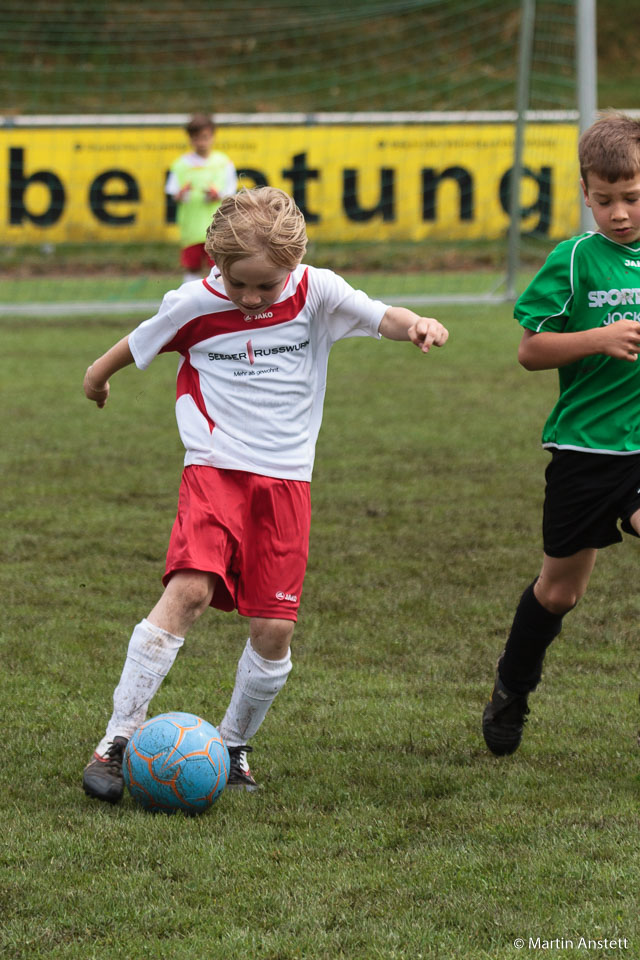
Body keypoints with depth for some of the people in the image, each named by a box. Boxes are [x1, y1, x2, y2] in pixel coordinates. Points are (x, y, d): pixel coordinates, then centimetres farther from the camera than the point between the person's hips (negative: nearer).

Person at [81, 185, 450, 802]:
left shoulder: (316, 294, -3)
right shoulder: (195, 305, -5)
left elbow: (381, 316, -15)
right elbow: (139, 344, 13)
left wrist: (416, 326, -37)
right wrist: (99, 374, 30)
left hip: (285, 480, 2)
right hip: (214, 469, -2)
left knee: (273, 628, -4)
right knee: (189, 589, -23)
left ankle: (232, 745, 21)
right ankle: (116, 742, -19)